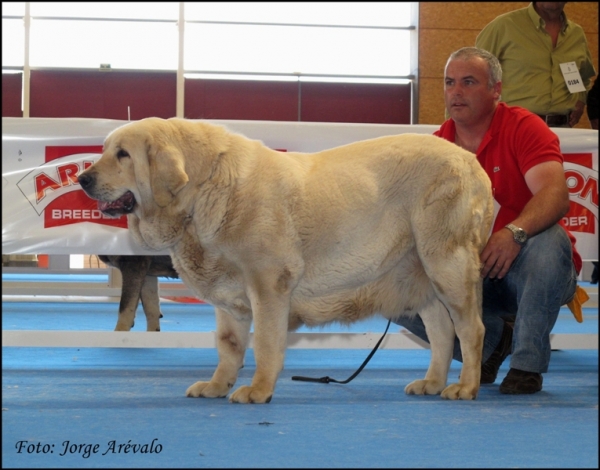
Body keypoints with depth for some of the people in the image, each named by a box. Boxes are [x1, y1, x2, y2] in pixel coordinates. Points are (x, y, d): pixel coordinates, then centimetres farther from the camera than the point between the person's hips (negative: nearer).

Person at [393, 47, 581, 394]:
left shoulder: (524, 128, -10)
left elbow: (556, 194, -26)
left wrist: (515, 231, -44)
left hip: (526, 273, -4)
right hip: (468, 273, 4)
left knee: (548, 240, -37)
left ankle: (528, 362, -19)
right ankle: (492, 340, 5)